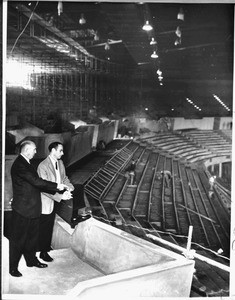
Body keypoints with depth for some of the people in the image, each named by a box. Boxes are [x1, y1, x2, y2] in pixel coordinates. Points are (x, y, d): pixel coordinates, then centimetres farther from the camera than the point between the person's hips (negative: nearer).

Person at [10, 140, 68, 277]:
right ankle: (13, 267, 14)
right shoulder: (19, 165, -19)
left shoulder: (27, 164, 14)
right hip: (22, 209, -9)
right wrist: (57, 186, -17)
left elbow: (37, 183, 12)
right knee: (18, 239, 2)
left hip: (33, 208, 10)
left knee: (32, 236, 20)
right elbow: (36, 181, -24)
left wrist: (59, 191, 4)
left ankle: (32, 259, 35)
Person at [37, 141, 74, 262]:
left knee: (50, 226, 21)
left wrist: (70, 187, -9)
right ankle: (43, 252, 21)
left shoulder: (60, 163, 2)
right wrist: (60, 196, -29)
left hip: (55, 201, 8)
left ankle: (47, 247, 38)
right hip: (46, 203, -8)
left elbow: (64, 177, 12)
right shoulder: (43, 166, -23)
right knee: (44, 229, 6)